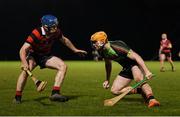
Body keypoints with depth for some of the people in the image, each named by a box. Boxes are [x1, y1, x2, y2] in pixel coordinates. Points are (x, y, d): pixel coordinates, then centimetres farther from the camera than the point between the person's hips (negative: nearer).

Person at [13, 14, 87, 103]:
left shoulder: (56, 32, -16)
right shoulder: (36, 33, -32)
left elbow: (64, 40, 9)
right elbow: (23, 50, -36)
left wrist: (75, 50, 19)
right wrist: (25, 63, -53)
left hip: (46, 55, 5)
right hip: (33, 55, -5)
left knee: (63, 66, -16)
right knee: (26, 70, -33)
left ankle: (55, 93, -17)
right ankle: (17, 97, -18)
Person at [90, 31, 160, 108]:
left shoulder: (116, 46, -28)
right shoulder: (102, 51, -3)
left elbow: (136, 57, -31)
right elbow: (108, 64, 20)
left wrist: (146, 71, -39)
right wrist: (107, 80, 28)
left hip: (135, 63, -9)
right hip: (126, 68, 9)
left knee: (138, 78, -41)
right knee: (114, 90, -1)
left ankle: (151, 99, -41)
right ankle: (140, 90, 3)